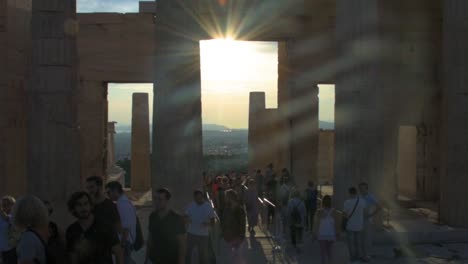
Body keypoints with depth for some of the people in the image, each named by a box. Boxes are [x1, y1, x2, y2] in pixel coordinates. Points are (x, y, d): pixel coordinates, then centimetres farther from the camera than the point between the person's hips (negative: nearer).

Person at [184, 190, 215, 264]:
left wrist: (207, 223, -29)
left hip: (204, 235, -2)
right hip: (191, 233, 2)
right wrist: (187, 219, -17)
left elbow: (213, 222, -6)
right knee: (188, 252, 10)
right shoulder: (191, 205, -2)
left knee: (202, 255, 10)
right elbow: (186, 217, 7)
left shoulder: (208, 207, -9)